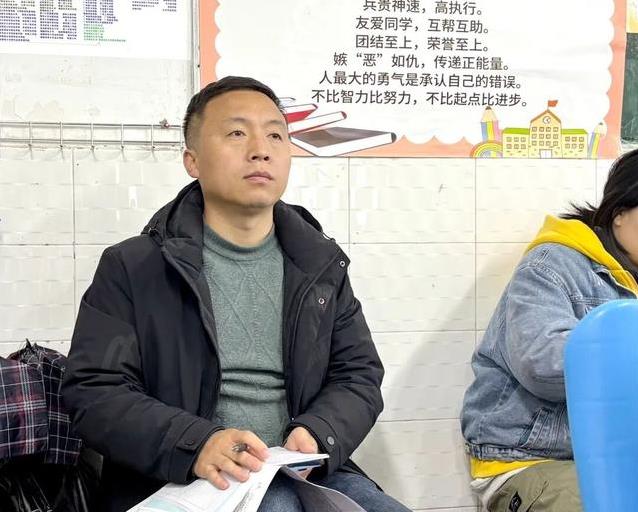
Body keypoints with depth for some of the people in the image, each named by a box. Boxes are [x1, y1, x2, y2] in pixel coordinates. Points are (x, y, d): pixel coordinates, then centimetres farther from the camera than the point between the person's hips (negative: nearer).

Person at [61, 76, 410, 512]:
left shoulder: (321, 266, 13)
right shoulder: (132, 268, 1)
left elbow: (360, 376, 11)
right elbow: (95, 392, -5)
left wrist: (318, 434, -12)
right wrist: (196, 444, -23)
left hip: (304, 473, 5)